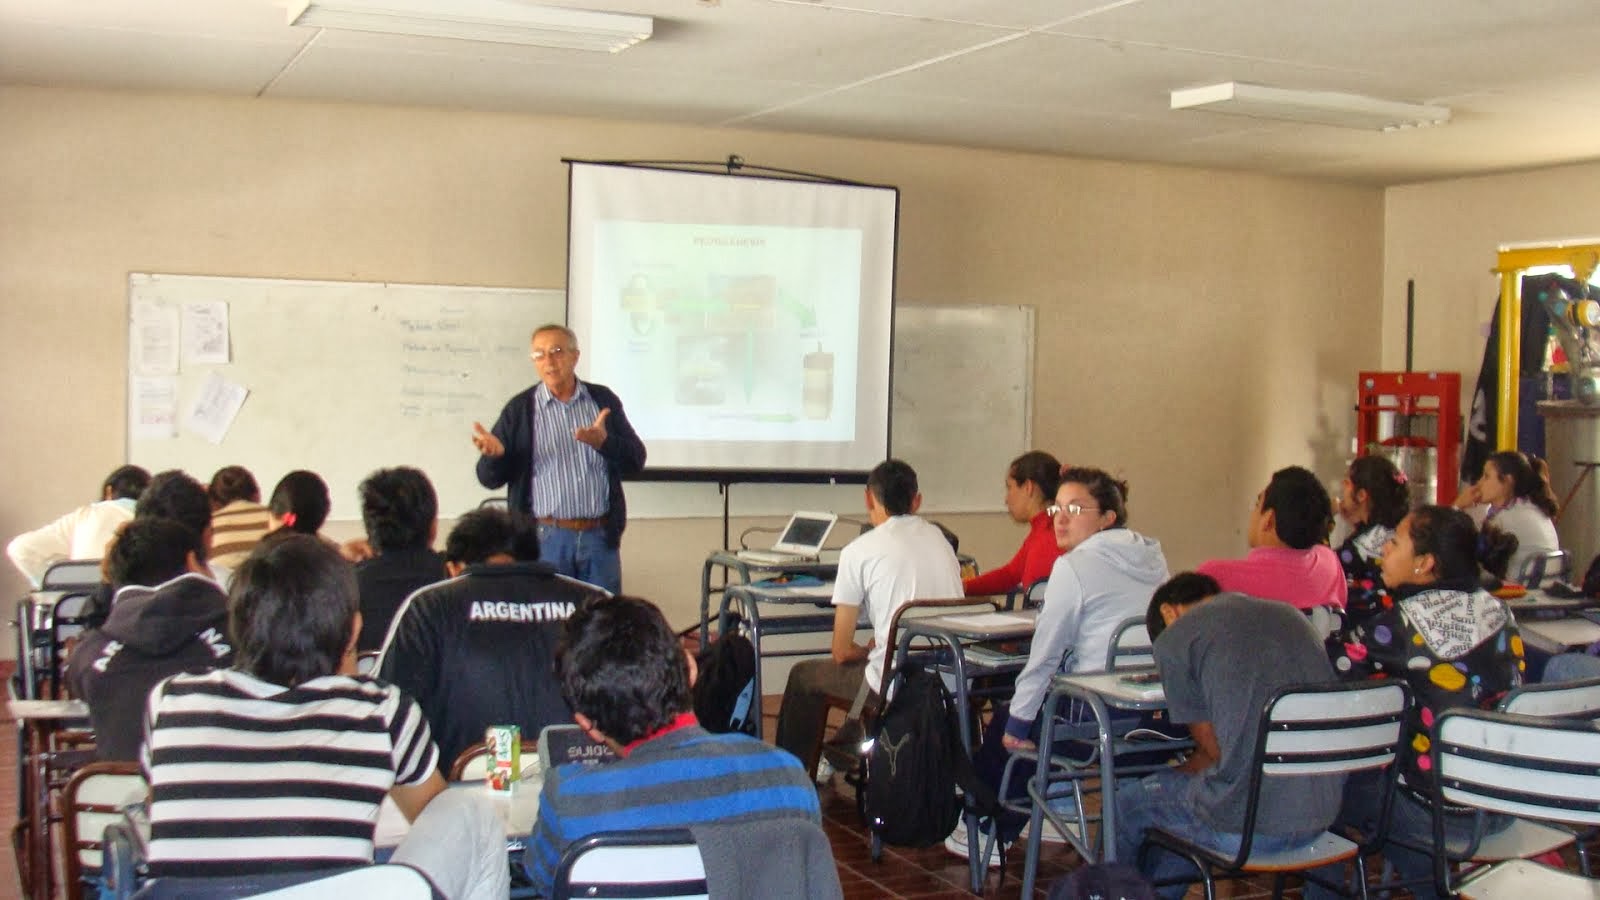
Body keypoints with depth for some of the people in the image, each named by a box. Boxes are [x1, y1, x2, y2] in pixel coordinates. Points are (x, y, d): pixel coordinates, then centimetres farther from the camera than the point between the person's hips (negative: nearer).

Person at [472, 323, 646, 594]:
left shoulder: (603, 400, 6)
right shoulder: (520, 409, 2)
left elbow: (636, 460, 1)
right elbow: (490, 478, 2)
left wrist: (604, 442, -18)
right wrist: (494, 454, -21)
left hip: (600, 536, 2)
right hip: (545, 538, -1)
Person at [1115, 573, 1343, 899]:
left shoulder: (1174, 639, -2)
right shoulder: (1291, 616, 16)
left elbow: (1214, 747, 1)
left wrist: (1187, 768, 21)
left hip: (1248, 826, -7)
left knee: (1128, 801, 21)